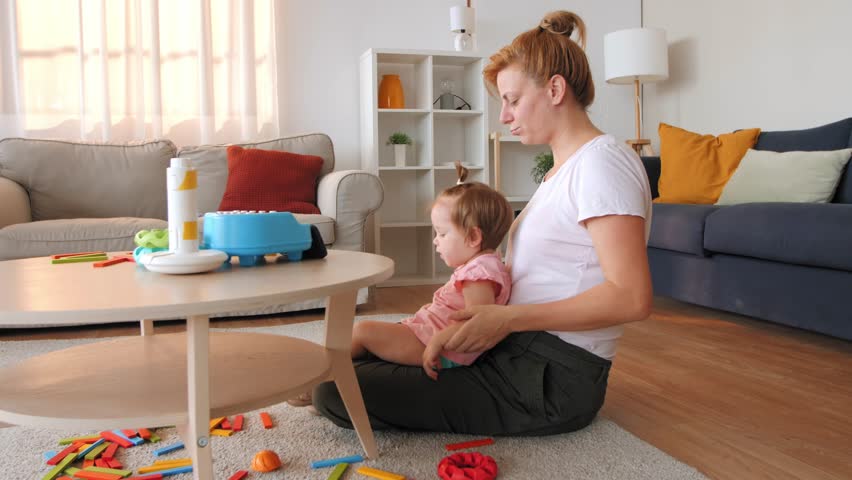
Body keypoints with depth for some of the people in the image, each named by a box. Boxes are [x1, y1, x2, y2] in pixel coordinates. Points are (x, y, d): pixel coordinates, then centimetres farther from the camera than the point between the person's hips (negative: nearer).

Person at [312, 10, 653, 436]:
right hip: (516, 351, 10)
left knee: (337, 394, -14)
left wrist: (508, 319, -24)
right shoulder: (563, 167, 16)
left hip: (550, 383, -10)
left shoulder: (603, 161, -15)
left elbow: (632, 298, -25)